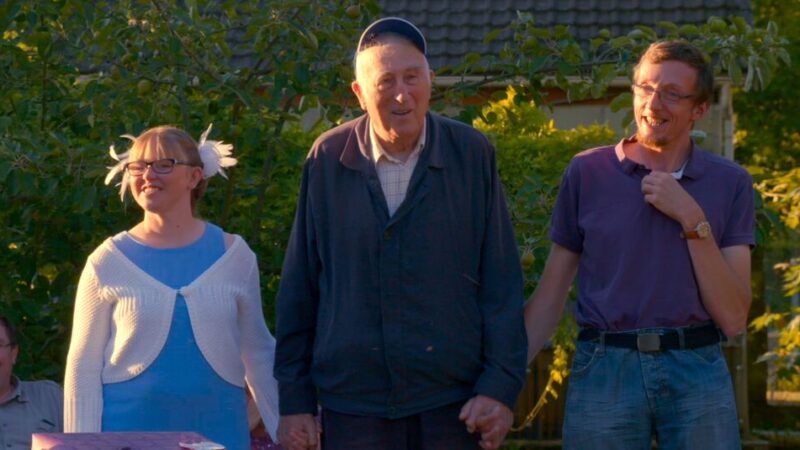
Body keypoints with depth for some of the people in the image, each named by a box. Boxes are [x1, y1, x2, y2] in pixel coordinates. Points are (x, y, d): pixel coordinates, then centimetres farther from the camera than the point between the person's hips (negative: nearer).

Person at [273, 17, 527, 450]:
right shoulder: (326, 161, 2)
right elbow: (298, 288, 6)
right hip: (353, 408, 0)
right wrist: (294, 399, 4)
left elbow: (502, 283, 1)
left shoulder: (472, 154, 0)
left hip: (452, 405, 0)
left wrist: (501, 386, -6)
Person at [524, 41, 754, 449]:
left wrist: (692, 219, -10)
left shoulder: (730, 183, 5)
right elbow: (549, 298, 8)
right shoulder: (587, 173, 4)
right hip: (603, 371, 0)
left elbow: (733, 318, -3)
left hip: (698, 374, 0)